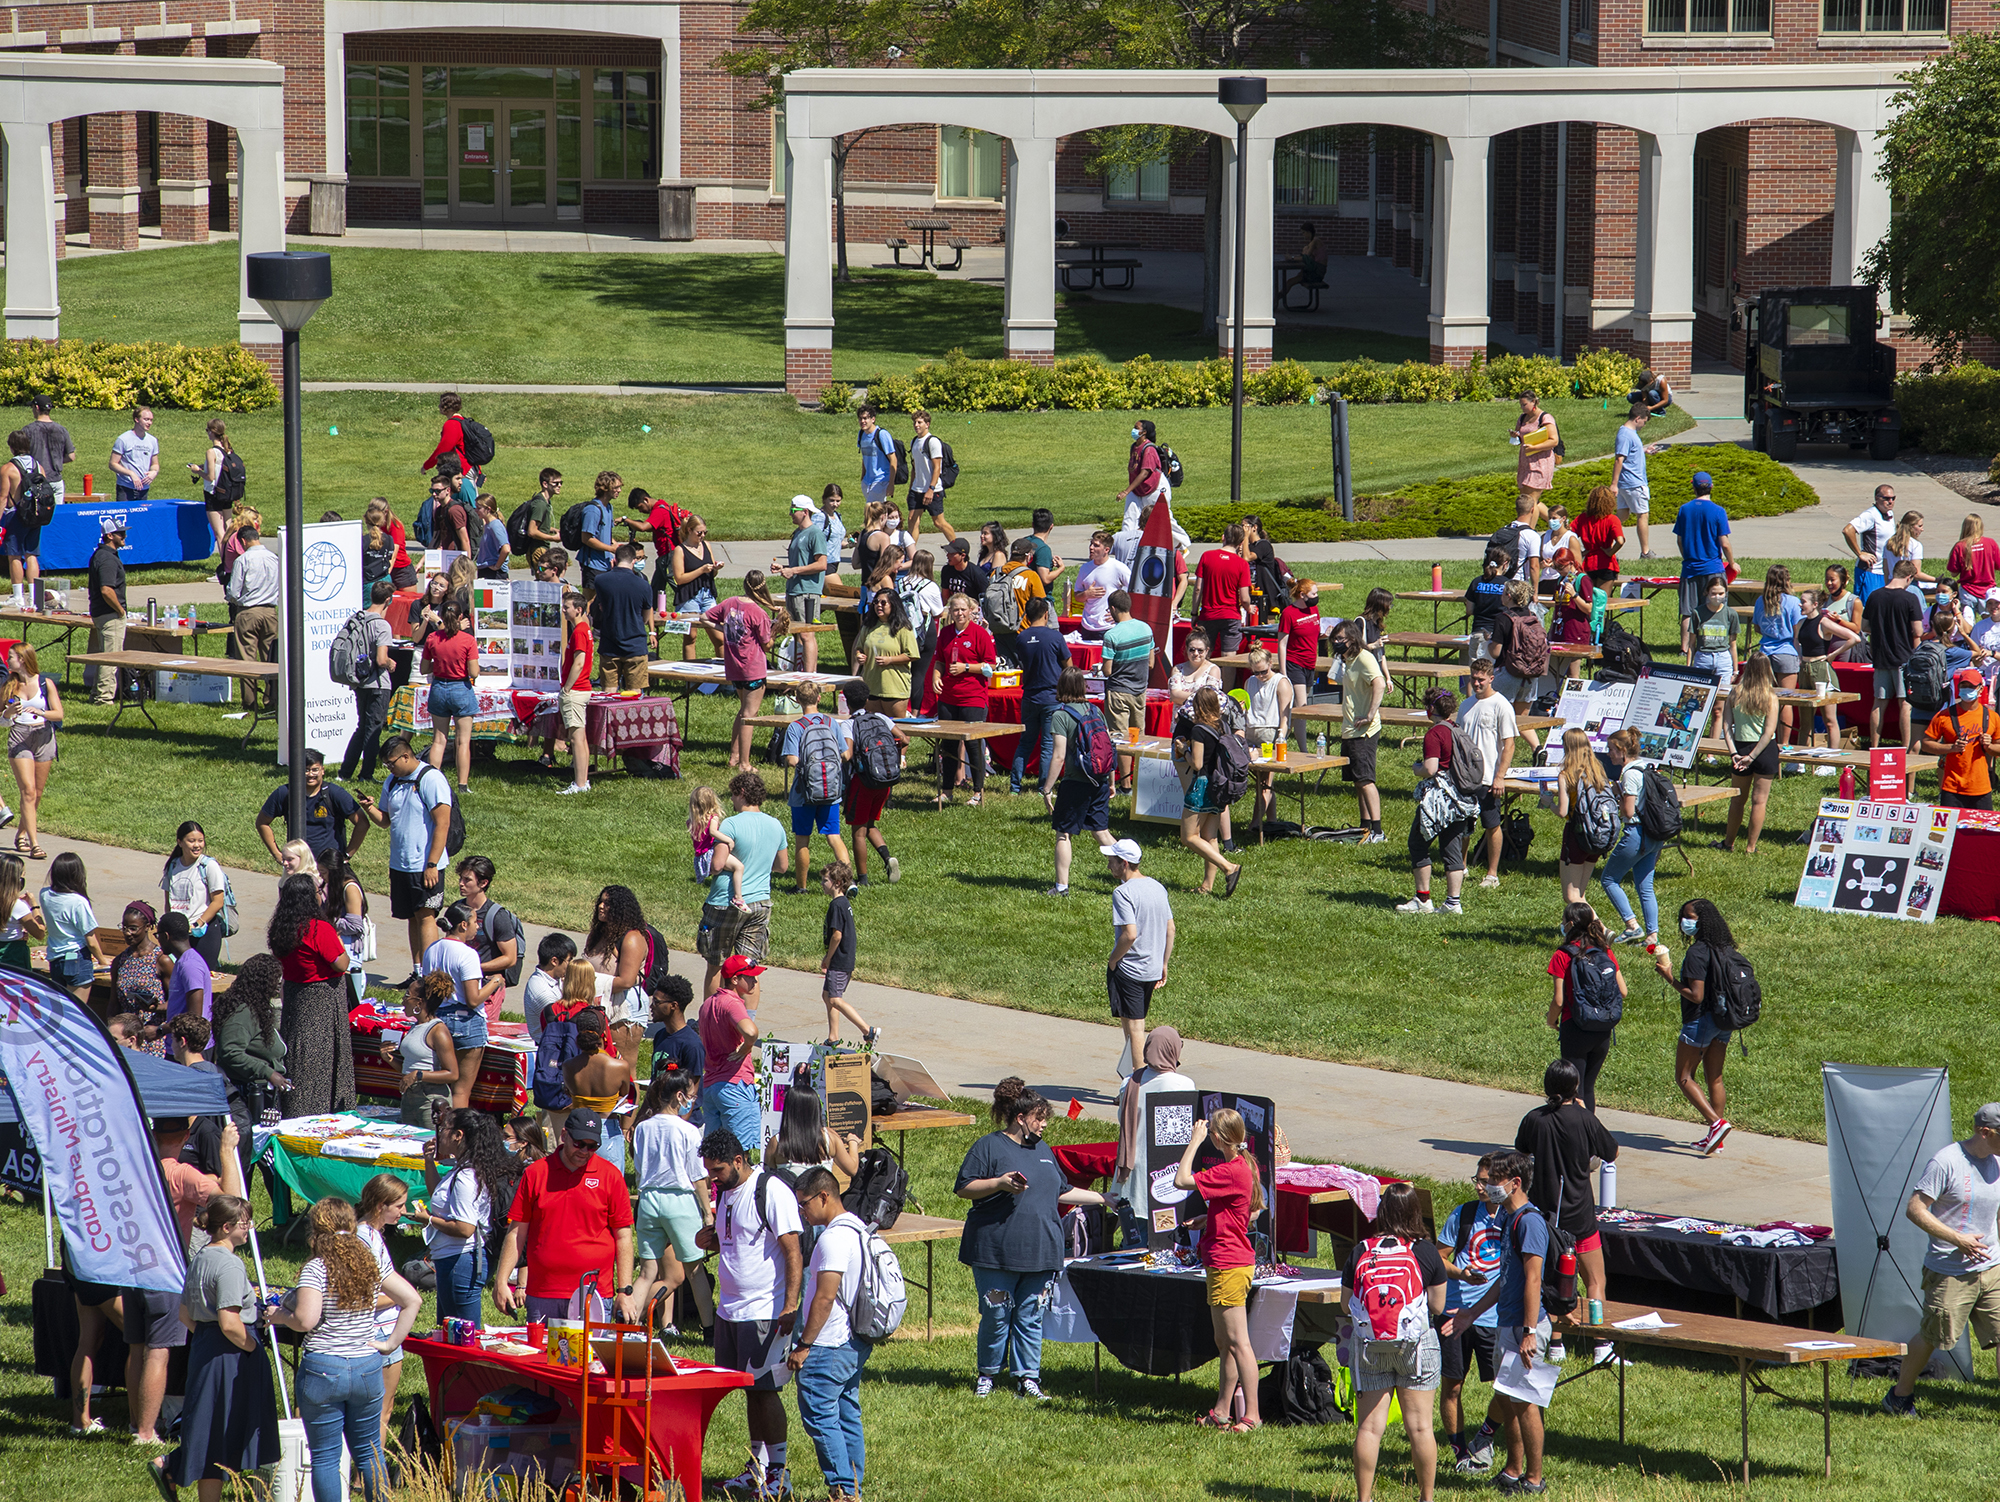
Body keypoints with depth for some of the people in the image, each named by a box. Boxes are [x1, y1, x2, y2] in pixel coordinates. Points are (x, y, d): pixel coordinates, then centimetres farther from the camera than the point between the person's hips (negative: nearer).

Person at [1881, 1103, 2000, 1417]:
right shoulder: (1946, 1162, -14)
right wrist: (1958, 1239, -20)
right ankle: (1899, 1396, 26)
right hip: (1950, 1271, -6)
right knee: (1931, 1338, 6)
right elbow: (1915, 1210, -16)